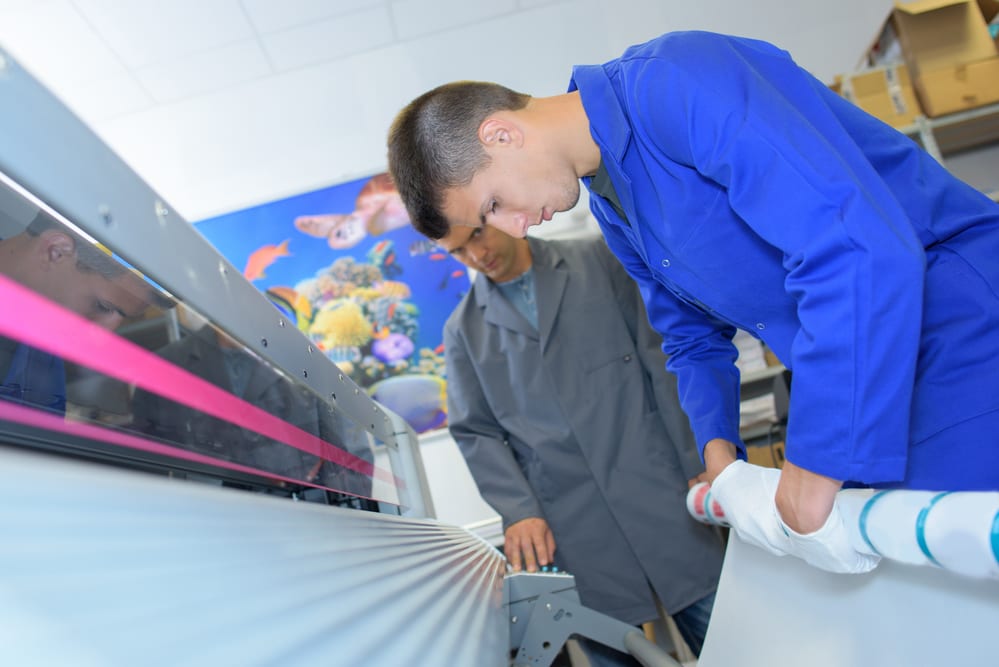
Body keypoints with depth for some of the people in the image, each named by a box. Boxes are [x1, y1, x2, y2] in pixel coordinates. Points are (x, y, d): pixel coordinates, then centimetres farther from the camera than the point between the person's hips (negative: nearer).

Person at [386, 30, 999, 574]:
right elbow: (694, 341, 17)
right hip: (859, 383, 8)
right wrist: (722, 460, -1)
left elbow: (857, 248, -31)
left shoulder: (678, 81, -21)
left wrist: (810, 483, -26)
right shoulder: (611, 209, 8)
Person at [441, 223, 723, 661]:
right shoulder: (464, 330, 10)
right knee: (611, 651, 5)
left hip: (658, 492, 0)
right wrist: (518, 512, -7)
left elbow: (660, 358, 2)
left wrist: (697, 462, -2)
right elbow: (476, 433, 7)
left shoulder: (598, 260, 7)